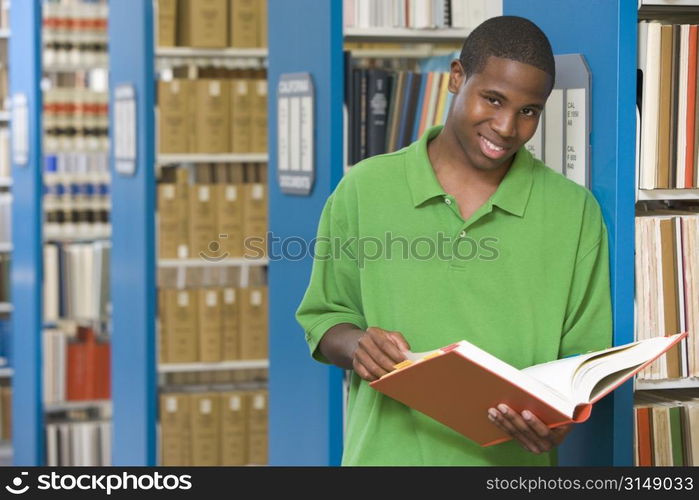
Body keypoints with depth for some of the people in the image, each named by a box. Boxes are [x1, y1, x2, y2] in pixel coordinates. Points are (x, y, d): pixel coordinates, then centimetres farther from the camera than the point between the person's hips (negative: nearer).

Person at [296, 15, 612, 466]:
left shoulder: (574, 212, 7)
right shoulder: (366, 189, 6)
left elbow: (584, 356, 8)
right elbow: (324, 316, 12)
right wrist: (355, 345, -10)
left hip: (510, 464, -1)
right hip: (388, 452, 1)